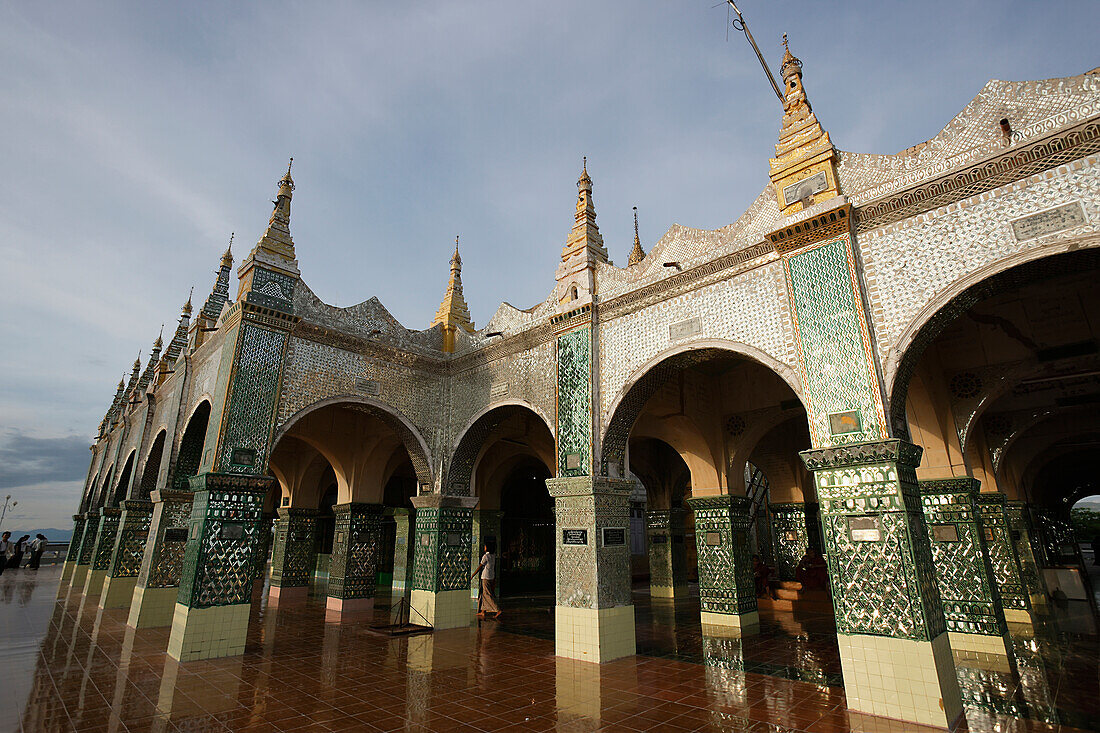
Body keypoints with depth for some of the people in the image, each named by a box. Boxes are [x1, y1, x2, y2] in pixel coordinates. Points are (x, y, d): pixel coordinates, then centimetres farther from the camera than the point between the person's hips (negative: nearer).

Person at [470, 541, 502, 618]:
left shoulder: (485, 556, -15)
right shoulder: (493, 556, 8)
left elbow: (480, 567, -13)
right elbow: (495, 568, 12)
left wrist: (472, 575, -5)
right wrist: (495, 578, 18)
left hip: (486, 577, -8)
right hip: (491, 577, 8)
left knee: (488, 595, -5)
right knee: (483, 593, 15)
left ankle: (498, 610, -11)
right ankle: (483, 611, 19)